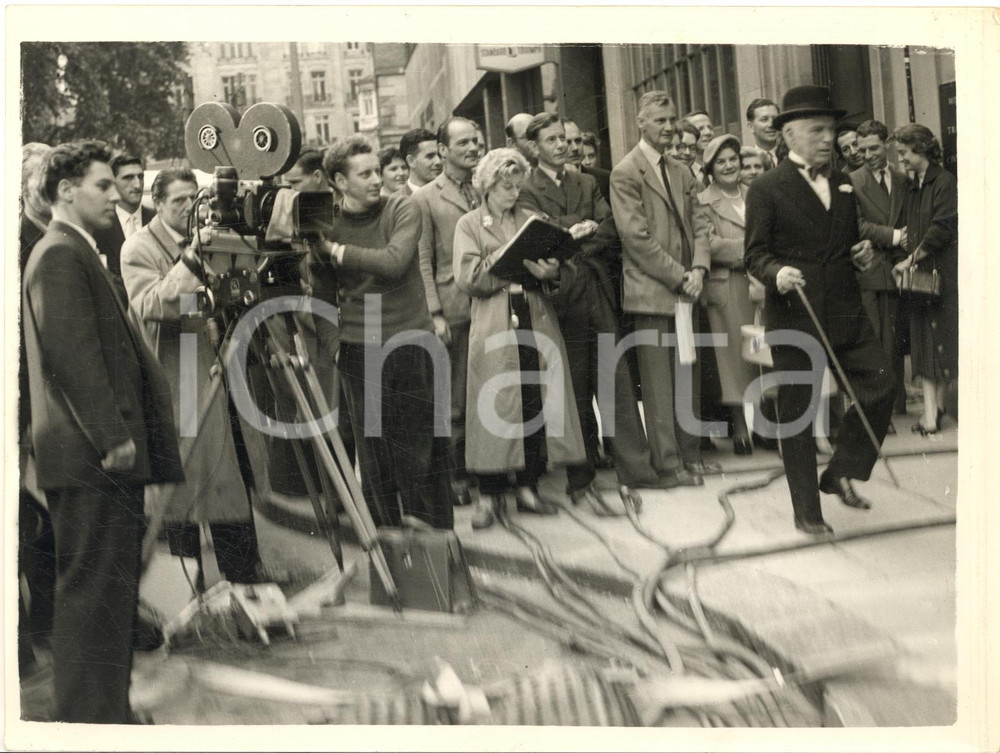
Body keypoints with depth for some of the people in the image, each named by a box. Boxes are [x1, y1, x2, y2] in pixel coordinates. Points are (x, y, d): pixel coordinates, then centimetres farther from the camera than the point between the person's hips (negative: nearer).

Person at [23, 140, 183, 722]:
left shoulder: (79, 254, 21)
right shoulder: (60, 256, -11)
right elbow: (72, 354, -20)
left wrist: (122, 434, 17)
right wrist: (112, 436, -21)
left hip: (106, 455, 10)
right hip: (90, 456, -10)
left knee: (112, 588, 15)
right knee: (94, 588, -6)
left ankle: (107, 712, 24)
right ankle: (88, 716, 0)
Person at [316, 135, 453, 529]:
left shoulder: (402, 209, 0)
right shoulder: (326, 222, 5)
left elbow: (394, 261, -18)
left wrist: (335, 249, -14)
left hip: (411, 340, -1)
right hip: (359, 348, 1)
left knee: (420, 446, 3)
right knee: (373, 451, 3)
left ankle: (436, 534, 17)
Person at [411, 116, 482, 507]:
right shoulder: (425, 199, 2)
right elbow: (423, 262, -1)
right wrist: (435, 314, -8)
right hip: (455, 309, -4)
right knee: (457, 401, -1)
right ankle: (457, 474, 8)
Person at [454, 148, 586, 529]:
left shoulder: (531, 220, 16)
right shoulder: (470, 224, 7)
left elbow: (555, 269, 9)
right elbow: (467, 278, -5)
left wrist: (550, 272, -14)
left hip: (536, 321, 3)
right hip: (493, 324, -3)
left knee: (535, 404, 2)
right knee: (494, 405, -5)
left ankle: (527, 486, 12)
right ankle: (489, 494, 3)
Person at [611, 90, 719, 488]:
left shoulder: (681, 173, 16)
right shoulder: (626, 173, -7)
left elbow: (694, 227, 14)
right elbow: (637, 237, -13)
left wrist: (698, 268, -5)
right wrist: (678, 276, -13)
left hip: (684, 290, 7)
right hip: (651, 292, -7)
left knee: (689, 377, 12)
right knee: (659, 384, -2)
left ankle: (690, 454, 22)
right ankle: (668, 464, 5)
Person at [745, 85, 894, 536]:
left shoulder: (843, 185, 14)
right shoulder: (767, 189, -5)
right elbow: (755, 253, -7)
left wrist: (861, 254, 4)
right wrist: (776, 273, -27)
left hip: (846, 313, 6)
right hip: (793, 317, -5)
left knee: (880, 385, -4)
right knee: (796, 413, 3)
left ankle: (840, 473, 14)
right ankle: (806, 511, 15)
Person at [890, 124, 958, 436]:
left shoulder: (945, 182, -9)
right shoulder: (911, 187, 14)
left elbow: (942, 228, -15)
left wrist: (911, 259, -12)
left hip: (943, 271, -7)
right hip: (918, 271, 7)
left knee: (941, 338, -1)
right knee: (924, 343, 4)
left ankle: (936, 405, 7)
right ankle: (931, 410, 5)